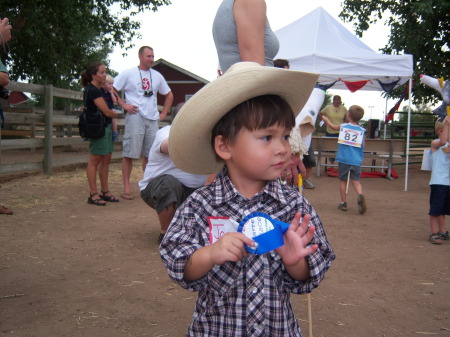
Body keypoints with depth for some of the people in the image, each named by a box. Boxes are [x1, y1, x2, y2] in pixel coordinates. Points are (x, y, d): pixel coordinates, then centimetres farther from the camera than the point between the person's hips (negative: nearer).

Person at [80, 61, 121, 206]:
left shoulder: (97, 89, 15)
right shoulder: (93, 90, -15)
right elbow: (107, 112, -16)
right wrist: (116, 114, 3)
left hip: (106, 127, 10)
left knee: (106, 160, 12)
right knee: (95, 160, -5)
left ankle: (105, 191, 20)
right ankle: (93, 195, -1)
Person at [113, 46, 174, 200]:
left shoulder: (157, 76, 16)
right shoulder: (128, 73, 2)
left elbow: (169, 95, 25)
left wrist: (164, 113, 15)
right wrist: (123, 105, -9)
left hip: (153, 119, 5)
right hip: (135, 117, -5)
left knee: (150, 154, 8)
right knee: (129, 153, -5)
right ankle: (126, 188, 0)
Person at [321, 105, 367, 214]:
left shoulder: (343, 126, 4)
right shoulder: (361, 130, 3)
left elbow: (332, 126, 24)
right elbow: (362, 146, 3)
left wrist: (325, 119, 43)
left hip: (343, 159, 0)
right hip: (356, 160, 0)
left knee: (342, 180, 12)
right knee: (356, 180, 5)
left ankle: (343, 203, 15)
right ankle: (360, 195, -23)